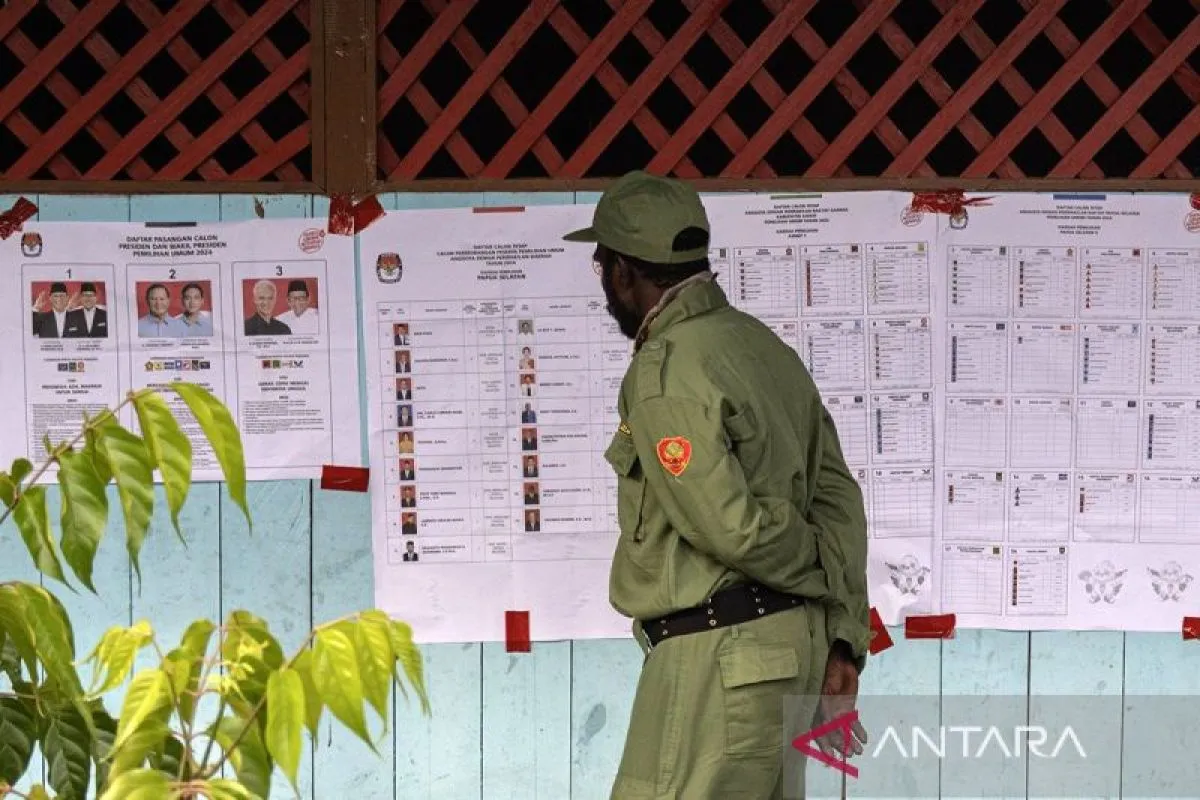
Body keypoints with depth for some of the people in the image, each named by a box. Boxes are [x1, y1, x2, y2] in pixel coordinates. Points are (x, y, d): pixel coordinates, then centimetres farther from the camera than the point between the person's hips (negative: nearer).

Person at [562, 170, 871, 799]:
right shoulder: (764, 344, 13)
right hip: (787, 644, 9)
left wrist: (826, 578, -2)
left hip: (720, 654, -9)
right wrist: (844, 635, 5)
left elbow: (732, 527, -20)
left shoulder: (664, 373, -15)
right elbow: (838, 497, 10)